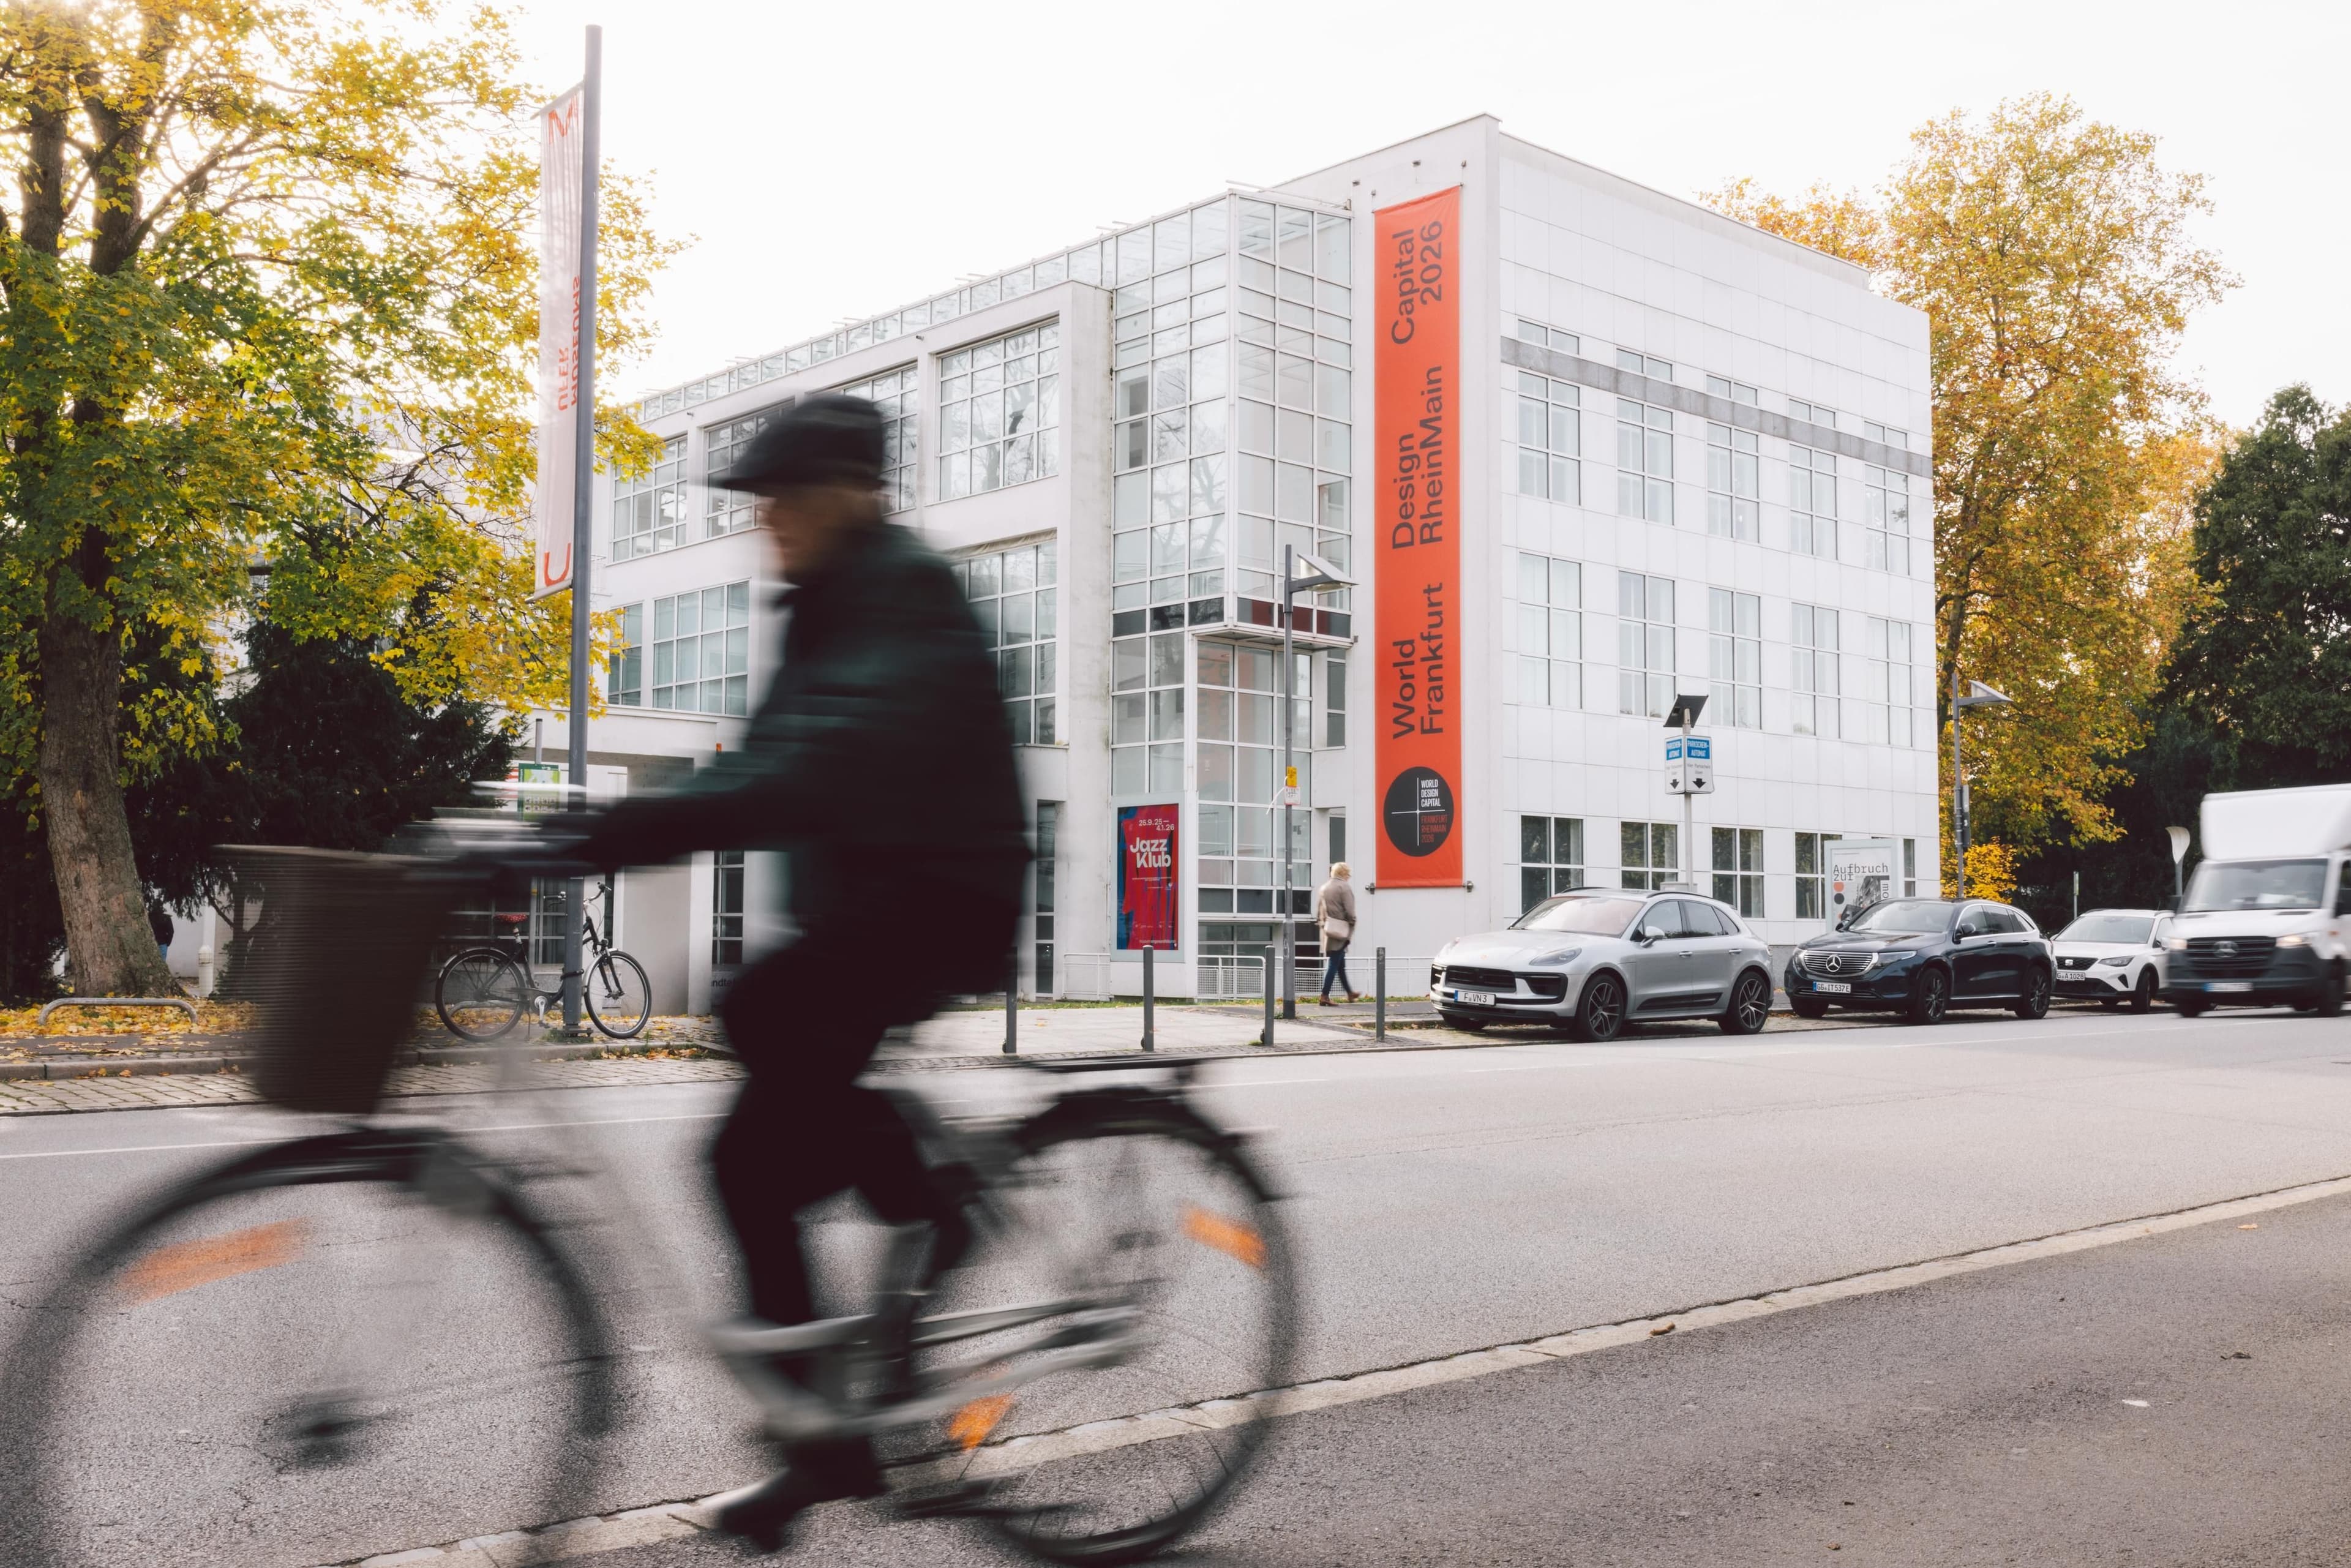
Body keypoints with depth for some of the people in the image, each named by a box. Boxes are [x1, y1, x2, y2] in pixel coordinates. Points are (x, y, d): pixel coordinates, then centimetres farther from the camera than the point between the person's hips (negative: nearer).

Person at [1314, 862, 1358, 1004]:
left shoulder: (1323, 888, 13)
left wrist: (1321, 923, 16)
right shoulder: (1344, 887, -8)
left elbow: (1318, 911, 13)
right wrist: (1352, 924, -1)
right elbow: (1349, 911, -14)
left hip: (1328, 929, 8)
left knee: (1340, 964, 17)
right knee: (1334, 965, -6)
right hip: (1340, 930, -8)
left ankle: (1350, 993, 28)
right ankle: (1325, 996, -10)